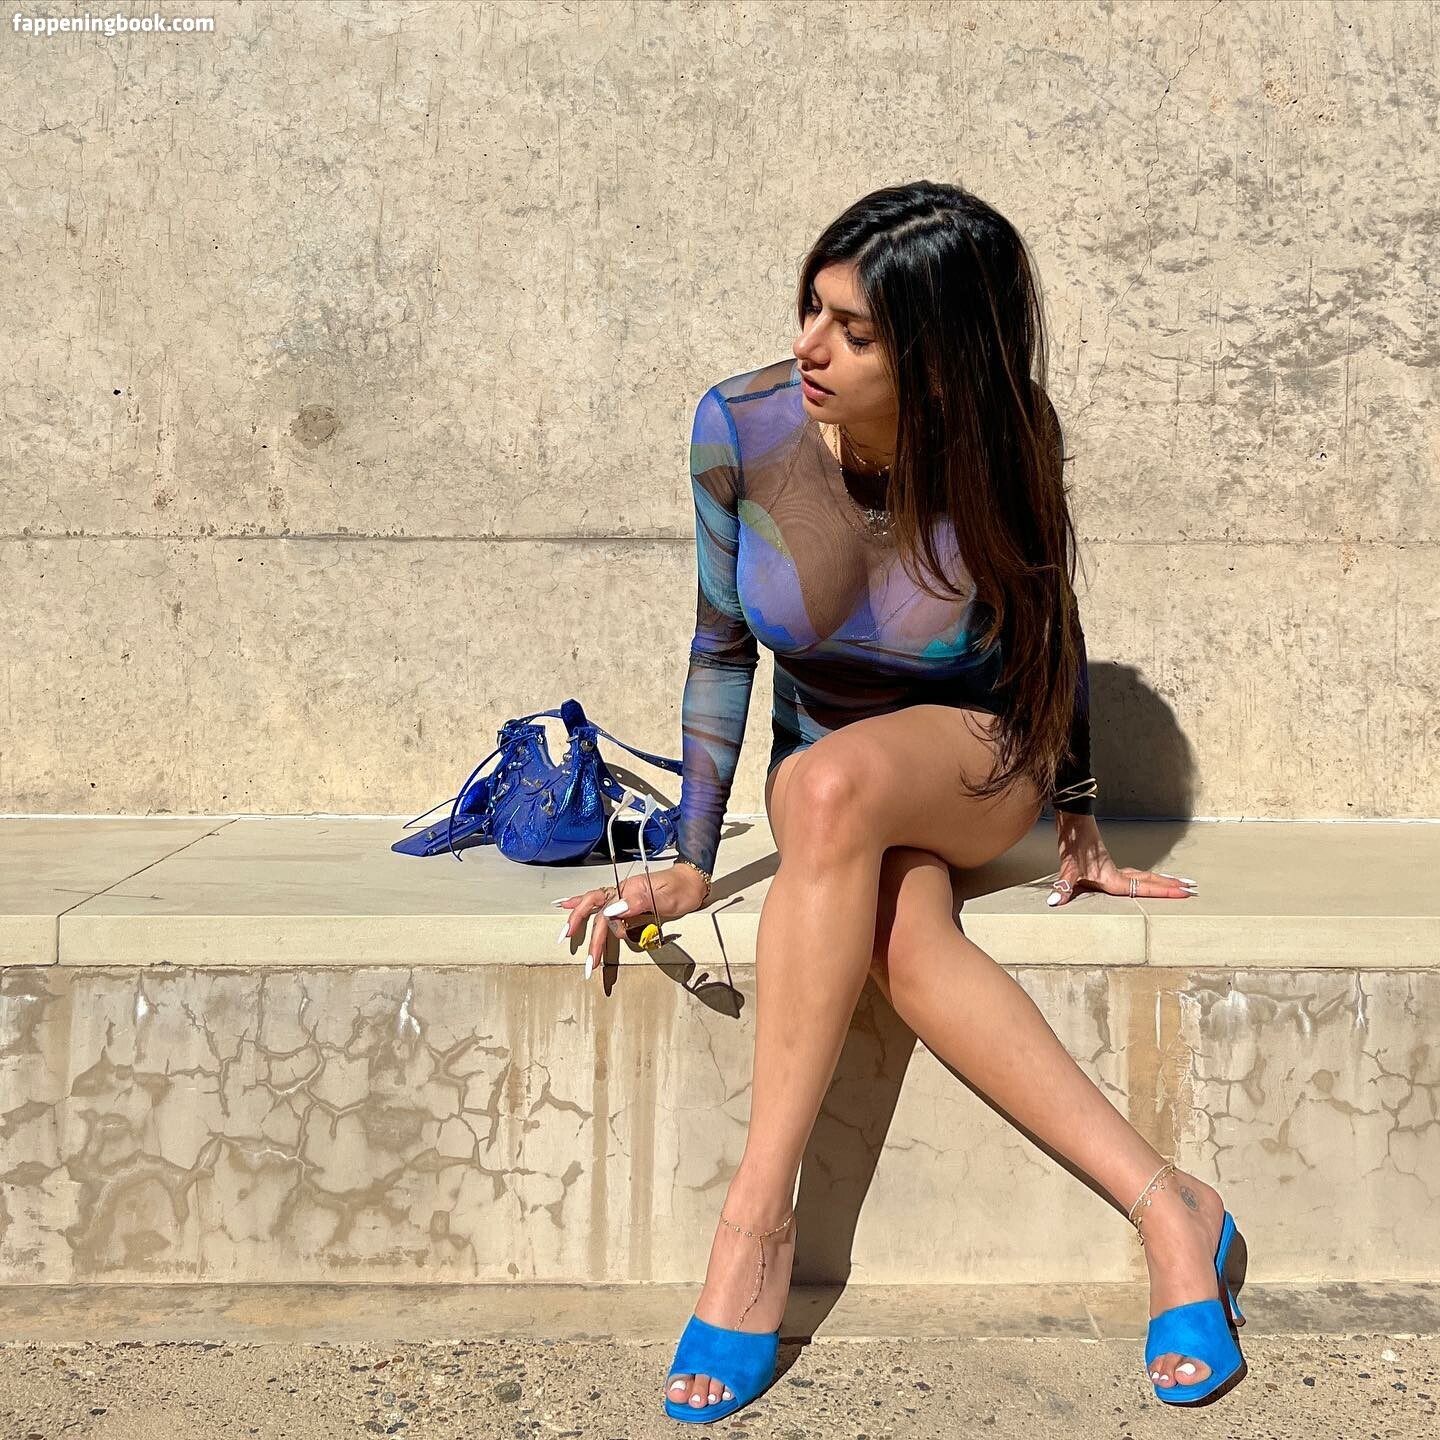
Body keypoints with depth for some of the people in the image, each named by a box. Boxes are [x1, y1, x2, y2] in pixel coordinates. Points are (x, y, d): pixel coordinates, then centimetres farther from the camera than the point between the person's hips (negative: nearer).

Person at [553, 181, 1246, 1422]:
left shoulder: (999, 451, -17)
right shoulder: (741, 427, -15)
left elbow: (1051, 630, 0)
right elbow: (722, 646, -6)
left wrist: (1079, 822, 4)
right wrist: (689, 863, -10)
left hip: (980, 759, -2)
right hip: (832, 788, 2)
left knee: (830, 782, -38)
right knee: (902, 933, -35)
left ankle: (758, 1220, -32)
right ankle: (1166, 1210, -27)